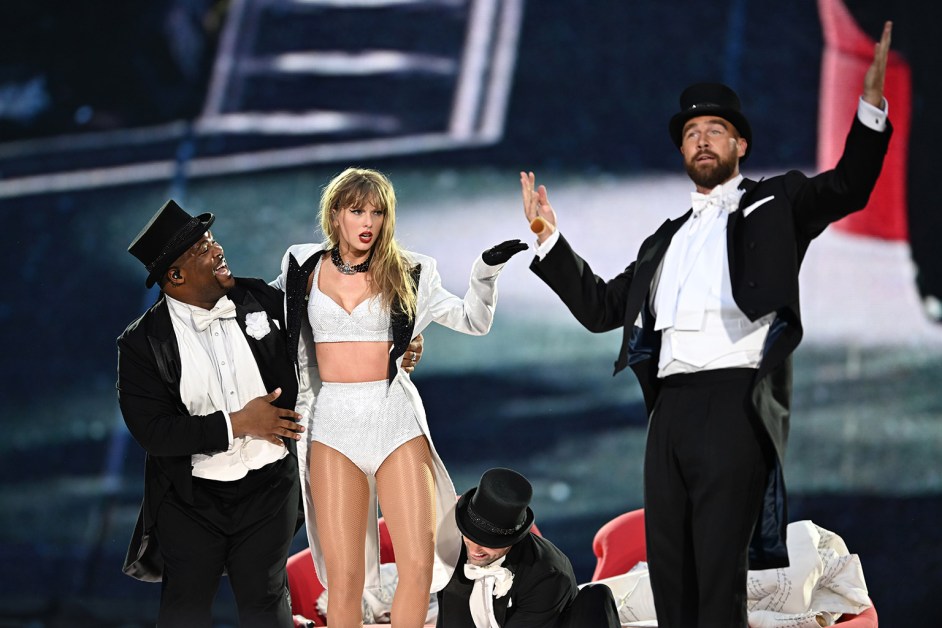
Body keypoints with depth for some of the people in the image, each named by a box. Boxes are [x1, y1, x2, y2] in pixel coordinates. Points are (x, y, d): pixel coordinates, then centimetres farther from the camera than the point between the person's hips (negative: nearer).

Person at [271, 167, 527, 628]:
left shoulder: (406, 274, 6)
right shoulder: (305, 268, 7)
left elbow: (472, 320, 8)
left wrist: (487, 269, -5)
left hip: (397, 418, 0)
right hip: (335, 422, 0)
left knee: (419, 564, -8)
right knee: (344, 576, -5)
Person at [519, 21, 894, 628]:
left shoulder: (774, 204, 12)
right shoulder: (667, 240, 27)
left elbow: (847, 187, -3)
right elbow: (601, 306, 28)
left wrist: (871, 104, -17)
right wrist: (548, 239, 22)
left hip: (733, 401, -6)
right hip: (671, 407, 6)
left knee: (720, 571, -13)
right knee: (669, 571, 3)